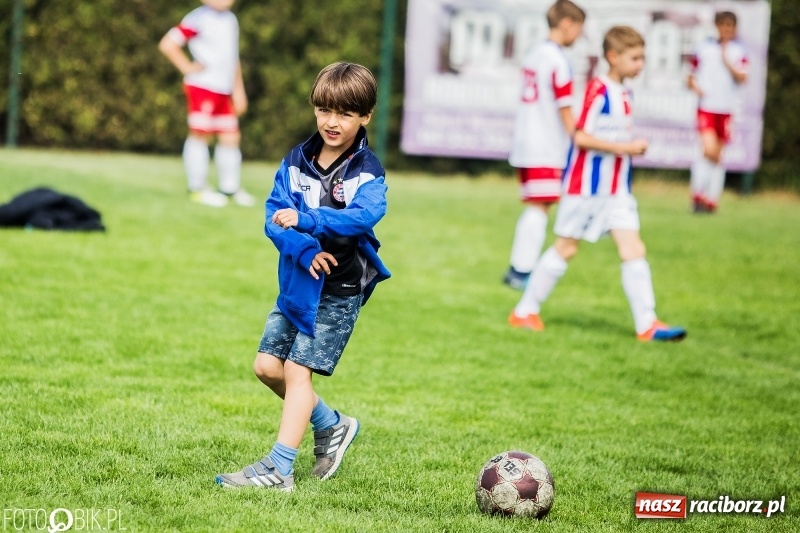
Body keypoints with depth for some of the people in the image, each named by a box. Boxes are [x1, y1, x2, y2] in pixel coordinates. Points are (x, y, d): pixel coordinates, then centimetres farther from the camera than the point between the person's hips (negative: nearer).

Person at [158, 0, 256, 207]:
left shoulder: (230, 20, 14)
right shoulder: (198, 19, -11)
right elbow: (167, 44, -15)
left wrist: (238, 90, 21)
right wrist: (188, 67, -12)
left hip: (224, 90, 7)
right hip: (202, 88, -7)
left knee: (230, 137, 8)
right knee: (200, 135, -3)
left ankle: (230, 188, 17)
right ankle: (197, 188, 4)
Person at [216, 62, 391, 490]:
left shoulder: (366, 171, -10)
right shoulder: (297, 161, 4)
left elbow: (364, 216, -28)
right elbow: (275, 216, -5)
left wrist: (305, 220, -38)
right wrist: (303, 250, -24)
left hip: (340, 290, -6)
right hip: (297, 280, 6)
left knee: (298, 370, -11)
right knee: (267, 365, 7)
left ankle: (278, 469, -9)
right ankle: (332, 427, 27)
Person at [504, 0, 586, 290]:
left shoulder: (534, 54, 14)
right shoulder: (557, 60, -13)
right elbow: (564, 109, -14)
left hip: (525, 144, 9)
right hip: (546, 149, -9)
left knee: (532, 208, 13)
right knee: (538, 208, -6)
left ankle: (517, 269, 14)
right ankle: (522, 272, -7)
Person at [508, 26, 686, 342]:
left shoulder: (624, 94, 9)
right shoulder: (598, 91, -17)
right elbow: (581, 137, -23)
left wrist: (633, 148, 2)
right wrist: (624, 148, -24)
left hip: (617, 190, 7)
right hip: (586, 185, -7)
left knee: (633, 250, -2)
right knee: (566, 248, 4)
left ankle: (647, 324, -3)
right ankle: (524, 311, 17)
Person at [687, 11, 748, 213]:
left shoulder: (738, 51, 6)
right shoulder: (704, 49, 6)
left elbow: (742, 78, -6)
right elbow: (691, 77, 12)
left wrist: (727, 62, -17)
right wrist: (695, 87, -8)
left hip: (726, 110, 2)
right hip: (705, 107, -2)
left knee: (718, 156, 6)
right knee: (709, 149, -19)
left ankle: (712, 199, 15)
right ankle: (698, 194, -6)